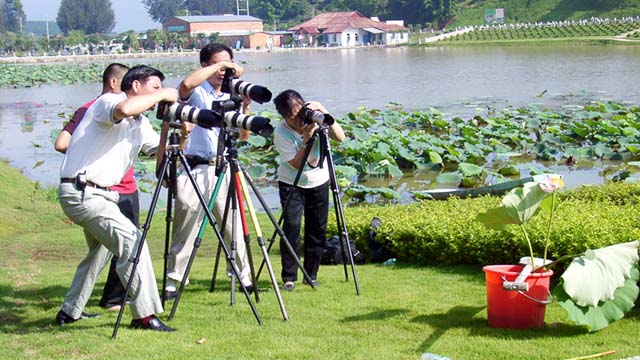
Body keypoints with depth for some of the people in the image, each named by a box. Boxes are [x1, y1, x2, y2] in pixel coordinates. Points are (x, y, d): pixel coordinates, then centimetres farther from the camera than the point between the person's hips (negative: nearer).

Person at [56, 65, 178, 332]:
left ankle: (70, 311, 37)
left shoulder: (140, 124, 14)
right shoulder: (107, 102, -12)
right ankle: (144, 315, -14)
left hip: (97, 194, 11)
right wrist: (161, 95, -23)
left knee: (101, 249, 25)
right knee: (131, 241, -17)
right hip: (81, 192, -11)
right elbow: (123, 109, -37)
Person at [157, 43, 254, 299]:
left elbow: (243, 136, 13)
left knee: (233, 225, 6)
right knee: (185, 228, -4)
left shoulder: (229, 97, 16)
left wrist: (245, 109, -4)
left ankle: (244, 276, 16)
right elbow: (187, 83, -26)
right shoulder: (194, 93, 0)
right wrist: (219, 65, -20)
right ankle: (173, 281, 3)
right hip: (193, 169, -5)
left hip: (222, 168, 5)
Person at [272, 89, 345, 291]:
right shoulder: (281, 133, -23)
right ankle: (289, 278, -8)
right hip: (291, 183, -3)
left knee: (317, 230, 3)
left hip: (318, 182, 3)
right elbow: (297, 165, -24)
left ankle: (311, 275, 16)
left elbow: (340, 138, -24)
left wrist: (325, 115, -35)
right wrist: (306, 140, -36)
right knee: (292, 226, -15)